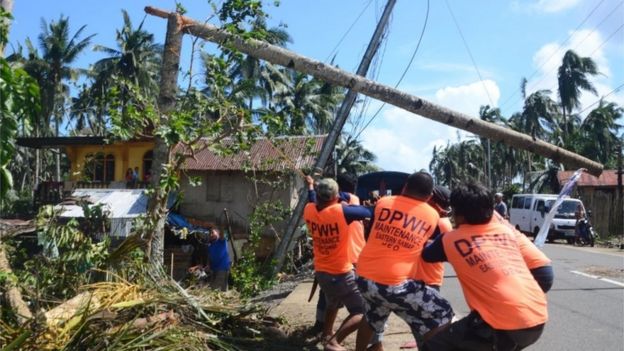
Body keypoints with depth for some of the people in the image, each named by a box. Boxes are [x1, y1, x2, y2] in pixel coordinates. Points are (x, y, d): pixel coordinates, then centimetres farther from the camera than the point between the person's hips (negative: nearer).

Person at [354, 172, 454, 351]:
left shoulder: (383, 202, 5)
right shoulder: (433, 215, 2)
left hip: (364, 277, 5)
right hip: (394, 283, -5)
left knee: (373, 319, 32)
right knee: (441, 317, 11)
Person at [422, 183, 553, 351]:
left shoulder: (450, 240, 1)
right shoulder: (507, 230, 11)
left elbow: (425, 255, 21)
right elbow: (544, 270, 13)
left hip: (506, 327, -6)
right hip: (537, 320, 7)